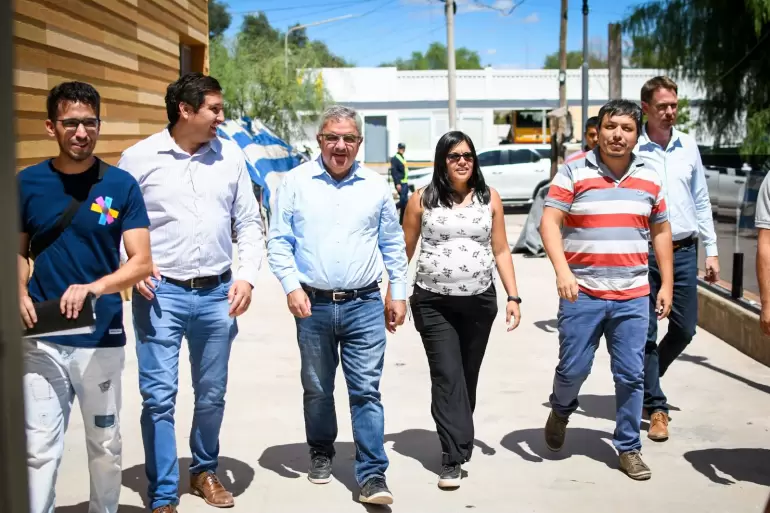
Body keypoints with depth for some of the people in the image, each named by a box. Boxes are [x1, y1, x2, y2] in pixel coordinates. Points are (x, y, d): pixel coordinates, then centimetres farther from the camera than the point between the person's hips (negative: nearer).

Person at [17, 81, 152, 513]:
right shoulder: (27, 183, 1)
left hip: (102, 339, 0)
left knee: (105, 444, 14)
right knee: (40, 449, 2)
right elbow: (19, 251, 12)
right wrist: (20, 292, -9)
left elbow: (141, 262, -7)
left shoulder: (121, 185, -4)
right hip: (42, 339, 1)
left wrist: (94, 287, -25)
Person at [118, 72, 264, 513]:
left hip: (217, 294, 3)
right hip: (161, 293, -3)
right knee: (159, 397, -3)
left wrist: (246, 275, -4)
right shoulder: (139, 158, -4)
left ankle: (205, 470, 36)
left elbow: (249, 222, 8)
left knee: (212, 394, 14)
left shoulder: (230, 156, 4)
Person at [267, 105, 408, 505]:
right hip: (313, 305, 0)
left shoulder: (376, 186, 6)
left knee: (366, 391, -3)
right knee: (317, 389, 13)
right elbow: (279, 241, 2)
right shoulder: (297, 182, 2)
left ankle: (372, 475, 0)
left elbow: (393, 245, 13)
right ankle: (321, 454, 33)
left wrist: (399, 293, 10)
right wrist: (291, 286, -10)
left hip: (365, 306, 0)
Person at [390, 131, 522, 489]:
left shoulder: (489, 198, 4)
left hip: (479, 302, 2)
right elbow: (404, 251, 5)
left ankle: (458, 440, 30)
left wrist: (513, 296, 1)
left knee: (468, 378, 11)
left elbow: (500, 251, 7)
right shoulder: (422, 199, 0)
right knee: (447, 378, -9)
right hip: (433, 304, -2)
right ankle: (453, 459, -9)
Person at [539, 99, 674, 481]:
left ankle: (629, 447, 20)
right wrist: (562, 271, -22)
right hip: (582, 294, -3)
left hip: (633, 296, 3)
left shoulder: (649, 177, 9)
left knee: (631, 375, 4)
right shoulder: (573, 173, -4)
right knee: (573, 369, 3)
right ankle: (561, 410, 36)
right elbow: (549, 223, -9)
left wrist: (666, 285, 11)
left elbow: (661, 232, 15)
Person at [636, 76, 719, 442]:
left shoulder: (689, 146, 7)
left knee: (685, 328, 10)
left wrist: (711, 251, 10)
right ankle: (656, 406, 14)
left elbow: (701, 201, 13)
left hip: (683, 250, 4)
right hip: (643, 252, -4)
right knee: (647, 333, 1)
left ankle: (644, 380, 35)